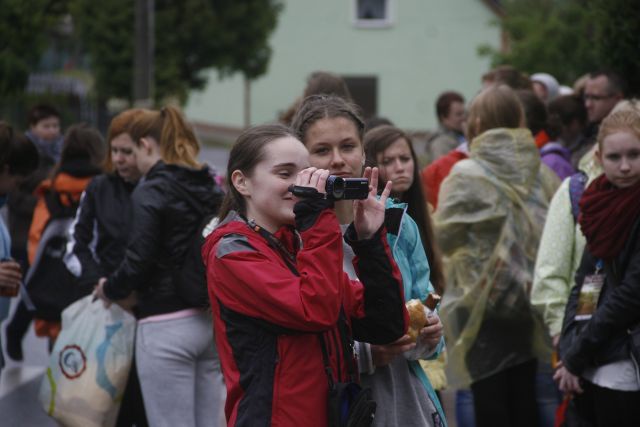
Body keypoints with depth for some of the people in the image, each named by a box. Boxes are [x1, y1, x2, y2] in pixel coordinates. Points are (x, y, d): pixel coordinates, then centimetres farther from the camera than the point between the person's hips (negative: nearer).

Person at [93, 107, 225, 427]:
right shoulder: (209, 188, 9)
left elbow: (139, 262, -18)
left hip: (167, 326, -7)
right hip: (211, 320, 7)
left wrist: (110, 290, 3)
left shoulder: (150, 192, -12)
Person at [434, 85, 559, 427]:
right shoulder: (540, 172, 0)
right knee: (523, 395, 12)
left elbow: (444, 236, -9)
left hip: (481, 299, -4)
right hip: (529, 298, 4)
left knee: (489, 399, 0)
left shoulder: (466, 175, -12)